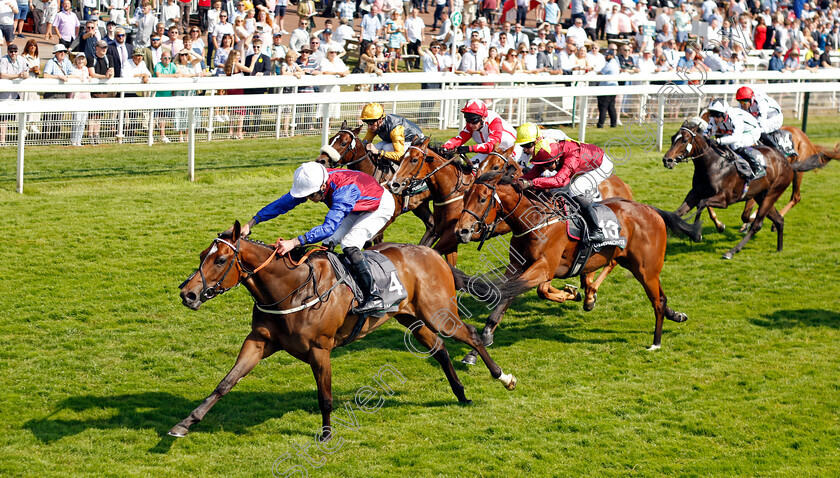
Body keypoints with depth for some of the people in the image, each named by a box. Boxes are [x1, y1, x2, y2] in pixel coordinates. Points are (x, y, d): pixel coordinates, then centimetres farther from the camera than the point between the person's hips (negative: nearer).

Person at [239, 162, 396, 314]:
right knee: (328, 242, -1)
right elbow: (284, 202, -10)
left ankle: (374, 298, -21)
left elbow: (329, 227, -49)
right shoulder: (313, 183, -19)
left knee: (349, 244, -24)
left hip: (381, 207, -8)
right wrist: (251, 223, -13)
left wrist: (295, 242, -57)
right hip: (358, 208, 8)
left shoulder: (343, 190, -42)